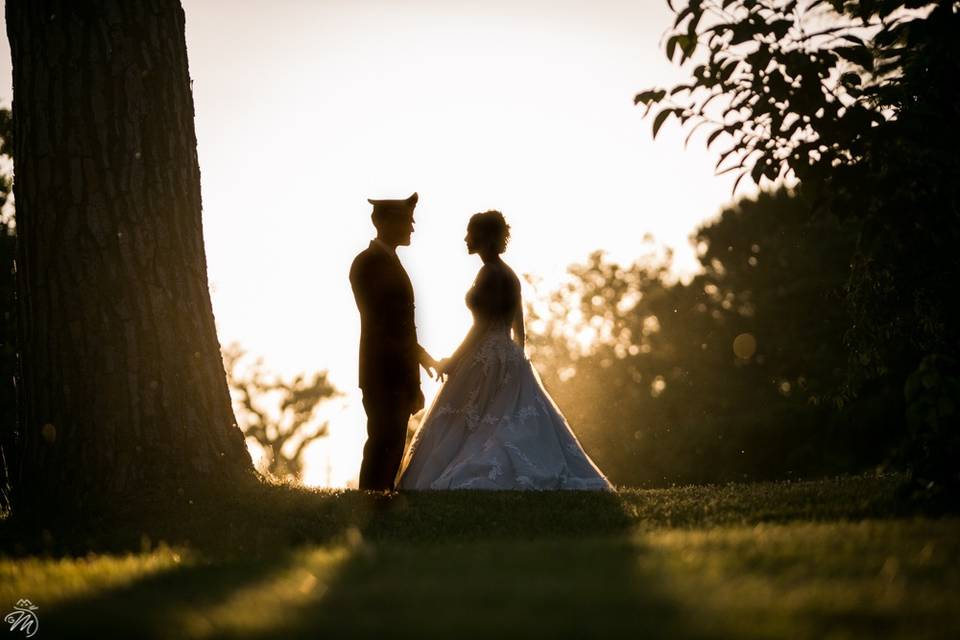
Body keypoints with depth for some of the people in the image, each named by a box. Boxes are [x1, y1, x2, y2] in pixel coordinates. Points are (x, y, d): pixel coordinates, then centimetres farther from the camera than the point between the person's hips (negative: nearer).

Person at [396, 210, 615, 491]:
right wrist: (517, 361, 23)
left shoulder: (490, 273, -13)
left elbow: (482, 325, -17)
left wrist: (453, 361, -12)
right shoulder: (509, 274, 14)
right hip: (510, 358, 9)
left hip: (486, 360, -9)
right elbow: (518, 326, 17)